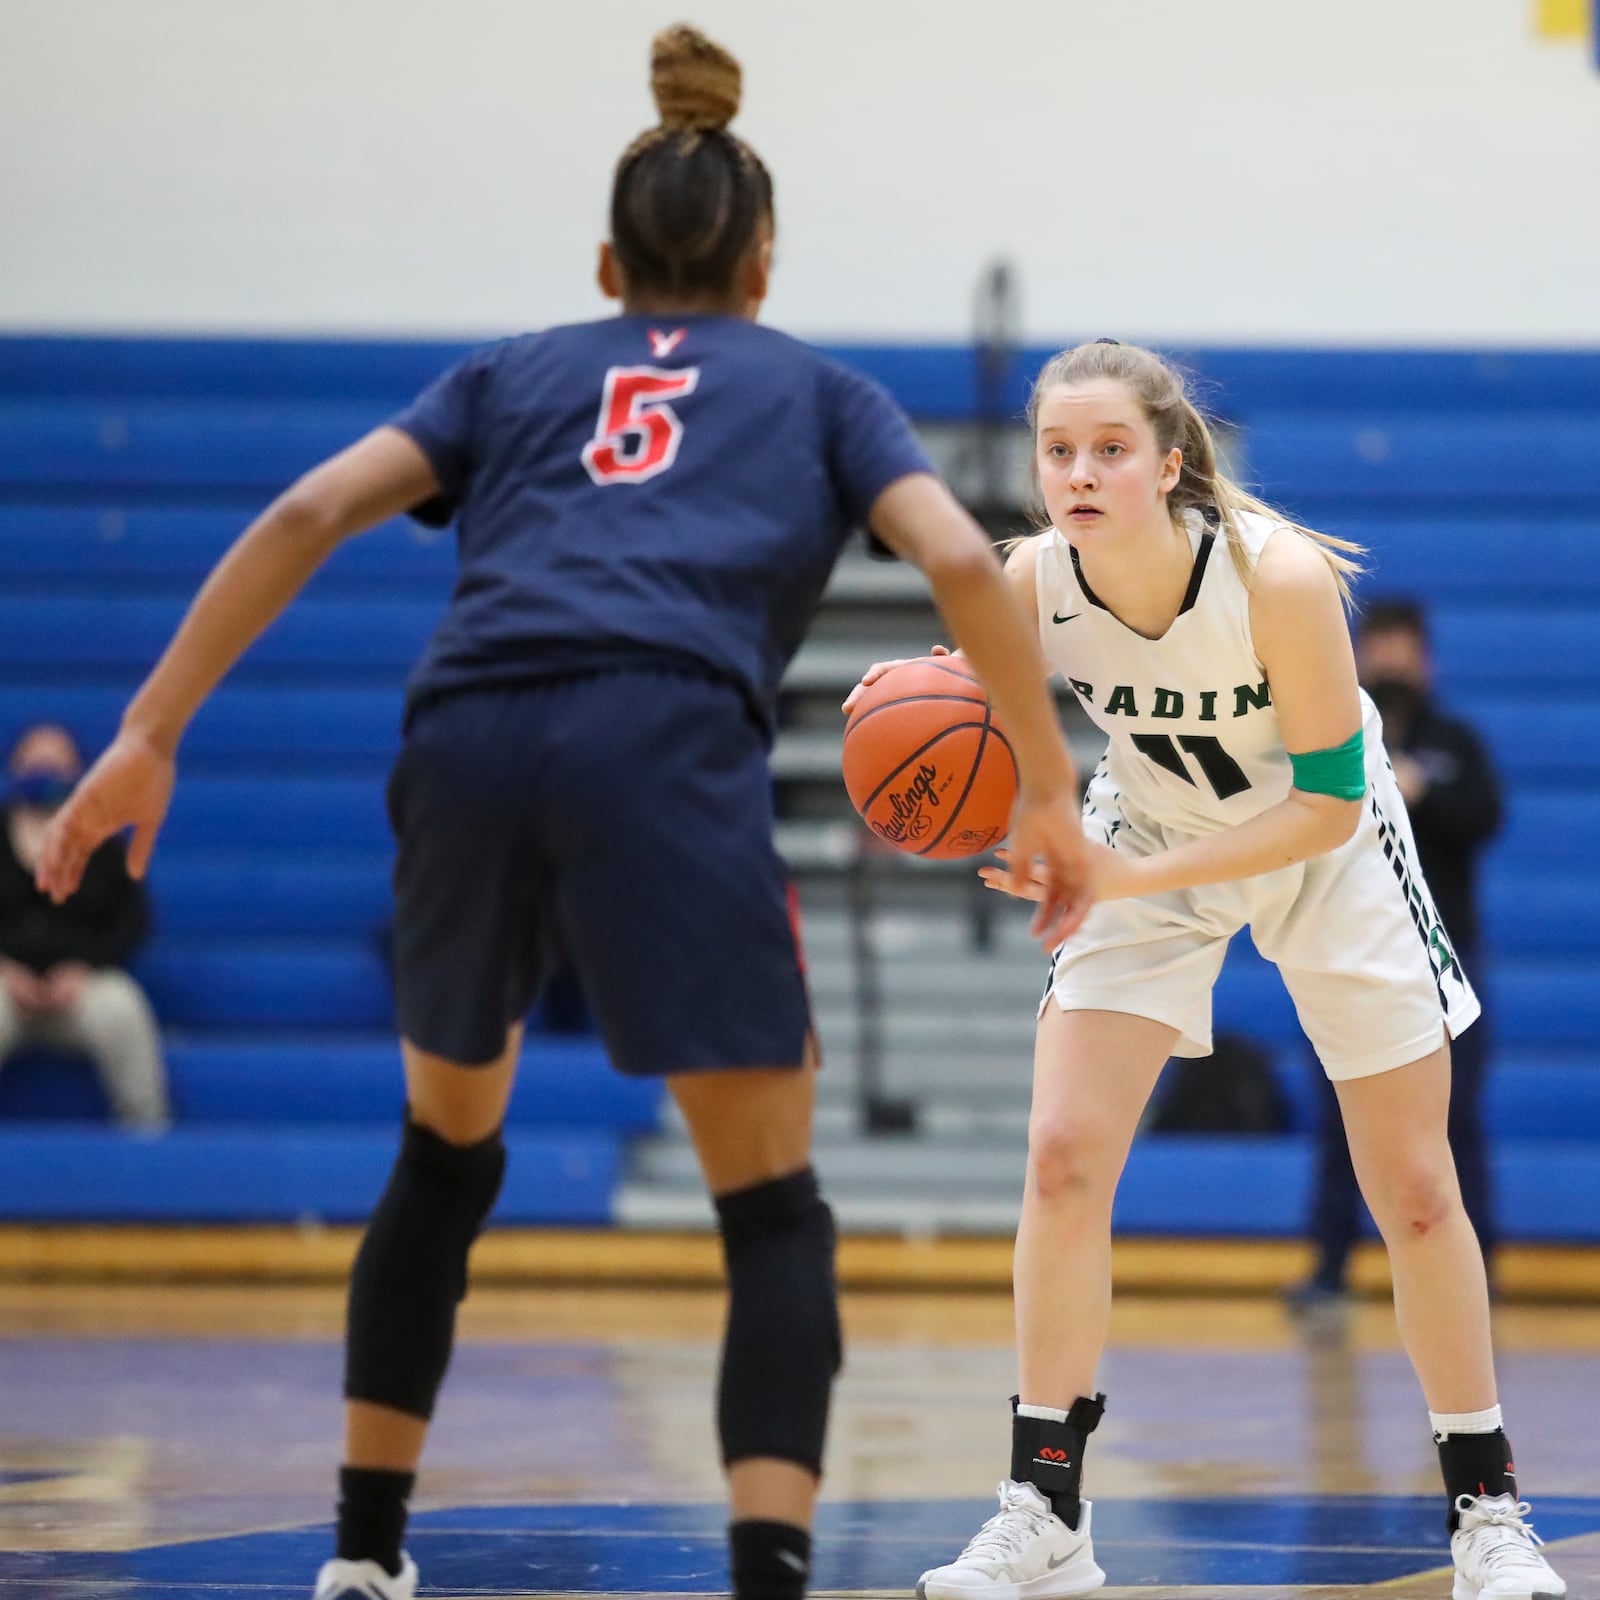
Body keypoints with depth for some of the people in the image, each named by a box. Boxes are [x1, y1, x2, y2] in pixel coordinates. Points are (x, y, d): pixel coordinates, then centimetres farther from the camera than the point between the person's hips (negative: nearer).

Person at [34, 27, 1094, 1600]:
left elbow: (310, 512, 14)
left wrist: (149, 732, 10)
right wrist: (1048, 793, 13)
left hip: (467, 745, 3)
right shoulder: (818, 391, 27)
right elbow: (961, 560, 8)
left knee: (446, 1149, 27)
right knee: (774, 1214, 3)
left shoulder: (514, 373, 30)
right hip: (667, 752, -3)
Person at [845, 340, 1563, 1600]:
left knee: (1415, 1190, 1)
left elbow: (1329, 802, -27)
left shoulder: (1279, 575, -34)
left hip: (1326, 852, -2)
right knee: (1063, 1158, -12)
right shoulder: (1033, 582, -24)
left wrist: (1134, 877, -36)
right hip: (1146, 842, 2)